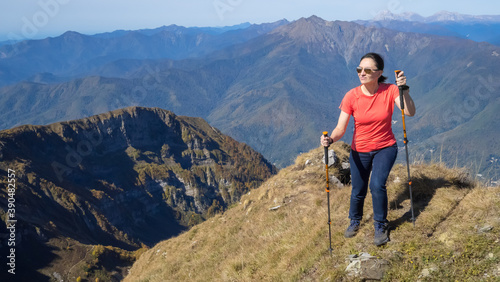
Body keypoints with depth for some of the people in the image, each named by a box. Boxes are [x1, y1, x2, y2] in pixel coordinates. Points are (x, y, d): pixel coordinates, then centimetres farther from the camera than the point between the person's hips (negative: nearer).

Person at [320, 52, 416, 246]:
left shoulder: (389, 91, -15)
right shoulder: (351, 96, -16)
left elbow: (410, 113, -27)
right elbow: (340, 128, -18)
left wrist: (404, 90, -40)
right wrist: (330, 139, -39)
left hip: (385, 148, -1)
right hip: (359, 151, 1)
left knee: (377, 185, -21)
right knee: (358, 191, 10)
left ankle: (380, 226, 5)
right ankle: (355, 220, 44)